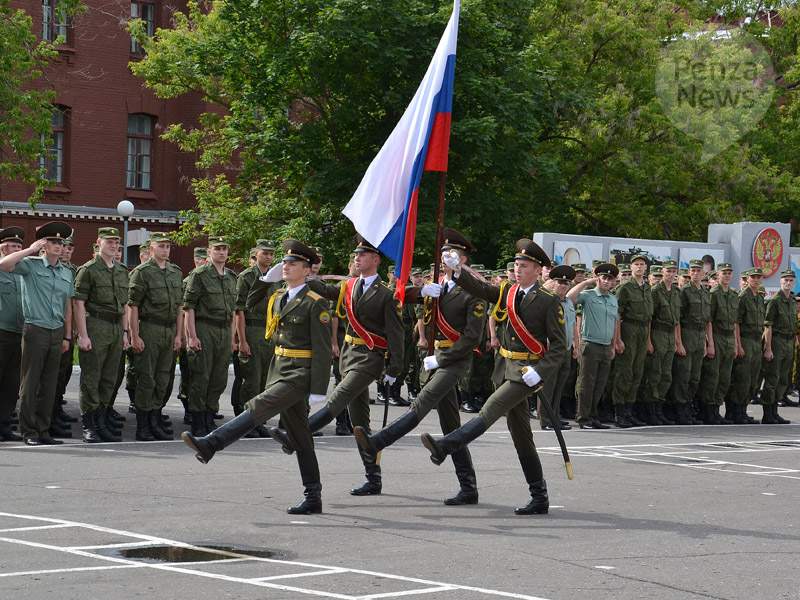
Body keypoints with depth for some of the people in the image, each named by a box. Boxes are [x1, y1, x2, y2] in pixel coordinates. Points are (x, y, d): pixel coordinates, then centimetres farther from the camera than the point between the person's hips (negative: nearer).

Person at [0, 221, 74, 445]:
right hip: (35, 329, -5)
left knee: (49, 384, 7)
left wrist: (67, 337, 15)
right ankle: (28, 431, 2)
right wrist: (30, 250, -15)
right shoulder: (31, 265, -1)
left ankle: (43, 430, 13)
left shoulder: (67, 273, 16)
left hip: (57, 332, 5)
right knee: (30, 383, -2)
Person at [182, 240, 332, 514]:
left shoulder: (315, 303, -10)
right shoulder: (278, 299, 15)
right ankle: (313, 498, 12)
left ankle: (210, 445, -33)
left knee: (258, 407, -23)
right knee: (299, 438, 9)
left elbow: (322, 349, -13)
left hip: (300, 374, -9)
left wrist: (318, 390, -16)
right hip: (280, 369, 9)